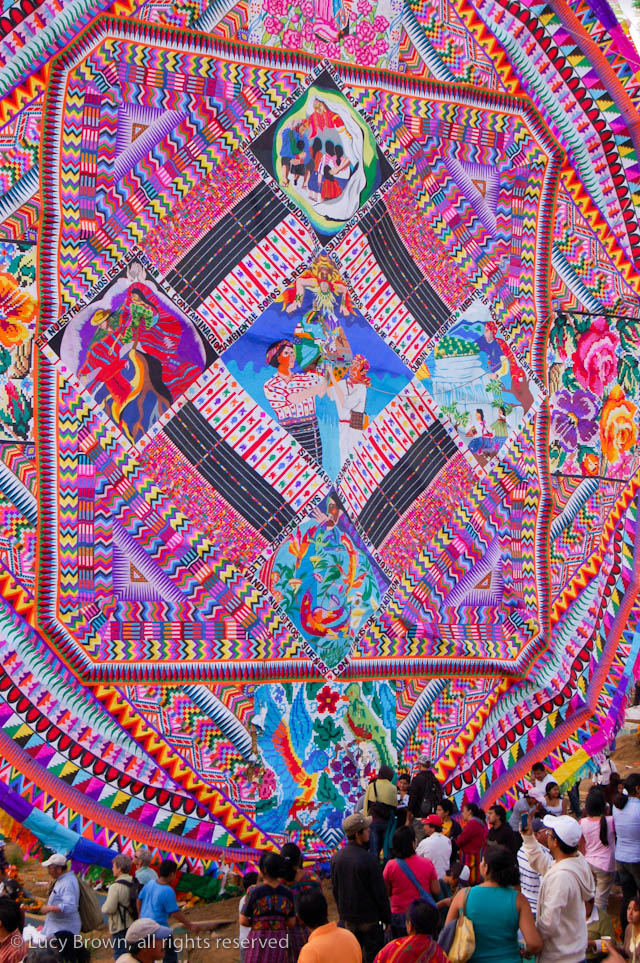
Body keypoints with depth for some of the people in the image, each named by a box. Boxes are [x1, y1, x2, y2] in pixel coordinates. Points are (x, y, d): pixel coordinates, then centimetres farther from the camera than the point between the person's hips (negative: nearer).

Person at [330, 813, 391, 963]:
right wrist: (387, 918, -3)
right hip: (370, 917, -5)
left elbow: (335, 889, 6)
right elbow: (380, 893, -15)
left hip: (347, 918, 6)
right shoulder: (369, 860, -23)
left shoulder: (336, 858, -4)